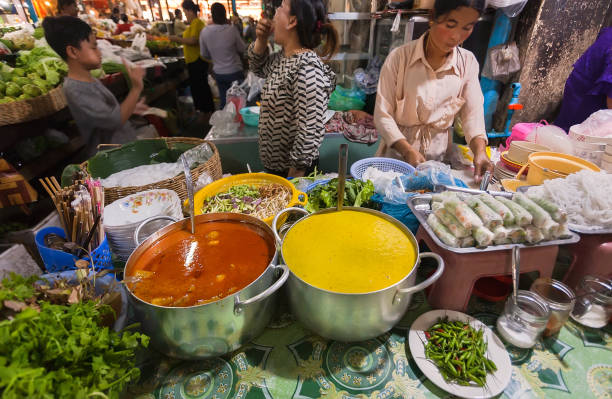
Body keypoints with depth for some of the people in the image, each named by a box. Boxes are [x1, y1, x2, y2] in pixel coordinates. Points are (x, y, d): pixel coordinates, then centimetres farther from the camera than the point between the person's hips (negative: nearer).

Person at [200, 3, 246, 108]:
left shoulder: (204, 32, -7)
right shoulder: (231, 30, -15)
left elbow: (205, 55, 5)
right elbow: (242, 49, -3)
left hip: (218, 73, 3)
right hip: (234, 72, -3)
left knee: (224, 101, 13)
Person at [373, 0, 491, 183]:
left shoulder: (468, 63, -1)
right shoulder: (399, 57, -12)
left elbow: (473, 113, -3)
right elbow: (383, 115, -15)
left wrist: (480, 150, -21)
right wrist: (408, 150, -26)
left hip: (438, 153, 3)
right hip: (398, 149, -3)